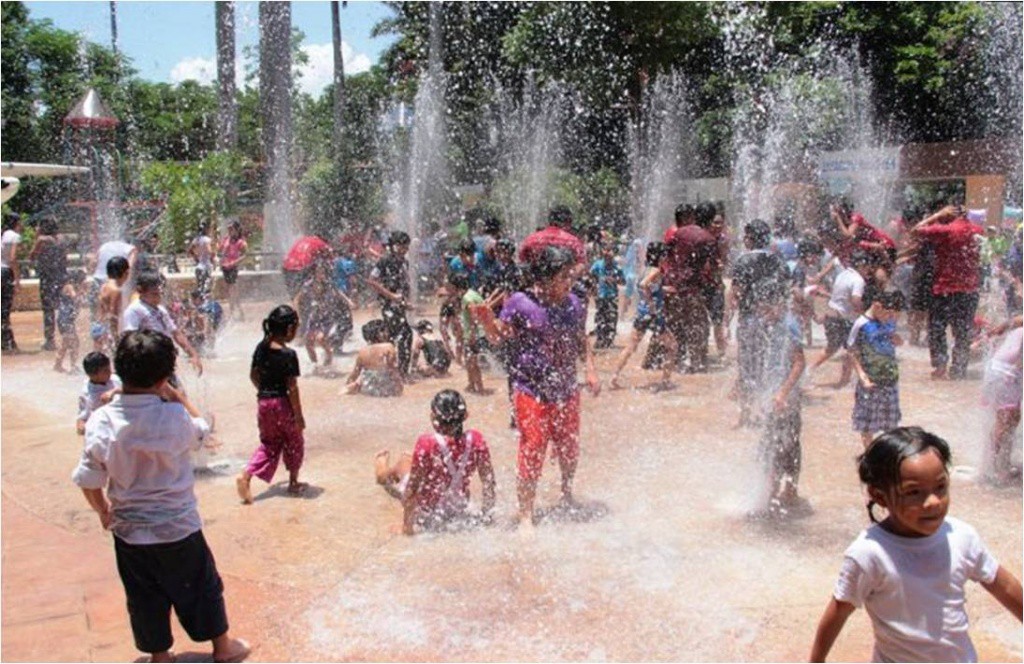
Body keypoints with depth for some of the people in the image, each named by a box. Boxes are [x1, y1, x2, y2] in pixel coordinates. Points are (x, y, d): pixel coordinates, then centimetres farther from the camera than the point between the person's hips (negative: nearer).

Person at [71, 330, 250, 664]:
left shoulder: (100, 421, -14)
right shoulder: (174, 417, -23)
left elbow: (89, 481, -5)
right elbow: (201, 430, 1)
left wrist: (103, 510, 13)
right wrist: (176, 396, -2)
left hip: (128, 531, 3)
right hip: (177, 527, -2)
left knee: (145, 598, 20)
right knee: (202, 587, 18)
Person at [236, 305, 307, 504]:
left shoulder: (261, 348, 1)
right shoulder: (288, 355, -19)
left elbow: (253, 376, 10)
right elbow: (292, 388, -18)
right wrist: (299, 415, -12)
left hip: (263, 403, 6)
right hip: (283, 404, -6)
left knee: (269, 443, 18)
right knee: (294, 443, 16)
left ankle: (246, 476, 0)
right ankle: (293, 483, 25)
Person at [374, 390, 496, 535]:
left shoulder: (426, 444, -28)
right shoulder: (476, 440, -17)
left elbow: (412, 487, -20)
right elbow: (488, 480, -7)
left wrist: (407, 524, -9)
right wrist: (485, 515, 7)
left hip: (427, 517, -4)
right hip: (459, 513, 4)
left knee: (404, 461, 19)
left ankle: (384, 475, 50)